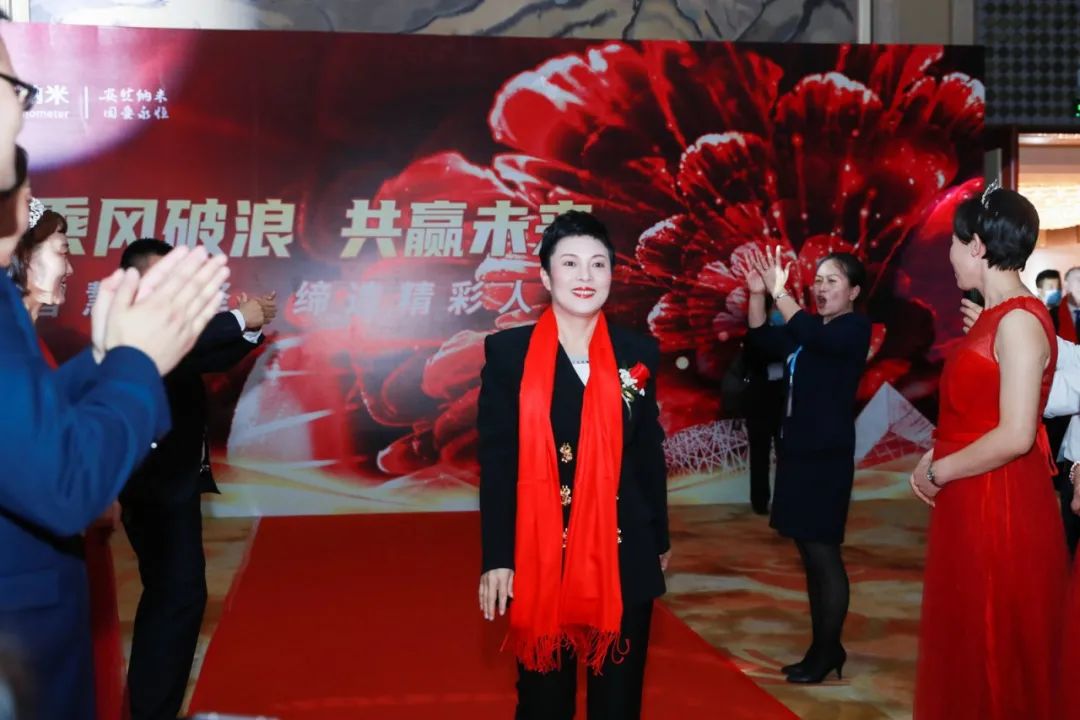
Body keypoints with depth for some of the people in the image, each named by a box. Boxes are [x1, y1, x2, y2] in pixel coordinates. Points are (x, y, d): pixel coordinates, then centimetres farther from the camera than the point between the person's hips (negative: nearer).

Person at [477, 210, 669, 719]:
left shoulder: (638, 353, 3)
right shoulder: (508, 352, -4)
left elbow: (650, 454, 9)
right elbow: (496, 461, -5)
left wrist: (660, 539, 14)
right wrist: (496, 558, -8)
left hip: (625, 555, 2)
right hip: (540, 554, -2)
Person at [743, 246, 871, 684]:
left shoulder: (855, 329, -8)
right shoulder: (809, 330, 15)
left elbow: (816, 338, -27)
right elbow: (762, 341, 11)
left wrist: (779, 292, -31)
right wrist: (757, 295, -2)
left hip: (827, 455, -8)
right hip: (798, 451, 8)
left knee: (823, 554, -3)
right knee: (812, 554, 12)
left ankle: (827, 650, 7)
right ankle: (824, 646, 20)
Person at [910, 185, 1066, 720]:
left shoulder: (1019, 321, -18)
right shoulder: (996, 317, 11)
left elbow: (1015, 436, -24)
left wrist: (938, 472, -13)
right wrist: (936, 457, 2)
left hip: (1001, 510, -9)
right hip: (971, 506, 9)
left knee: (996, 654, 5)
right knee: (969, 644, 18)